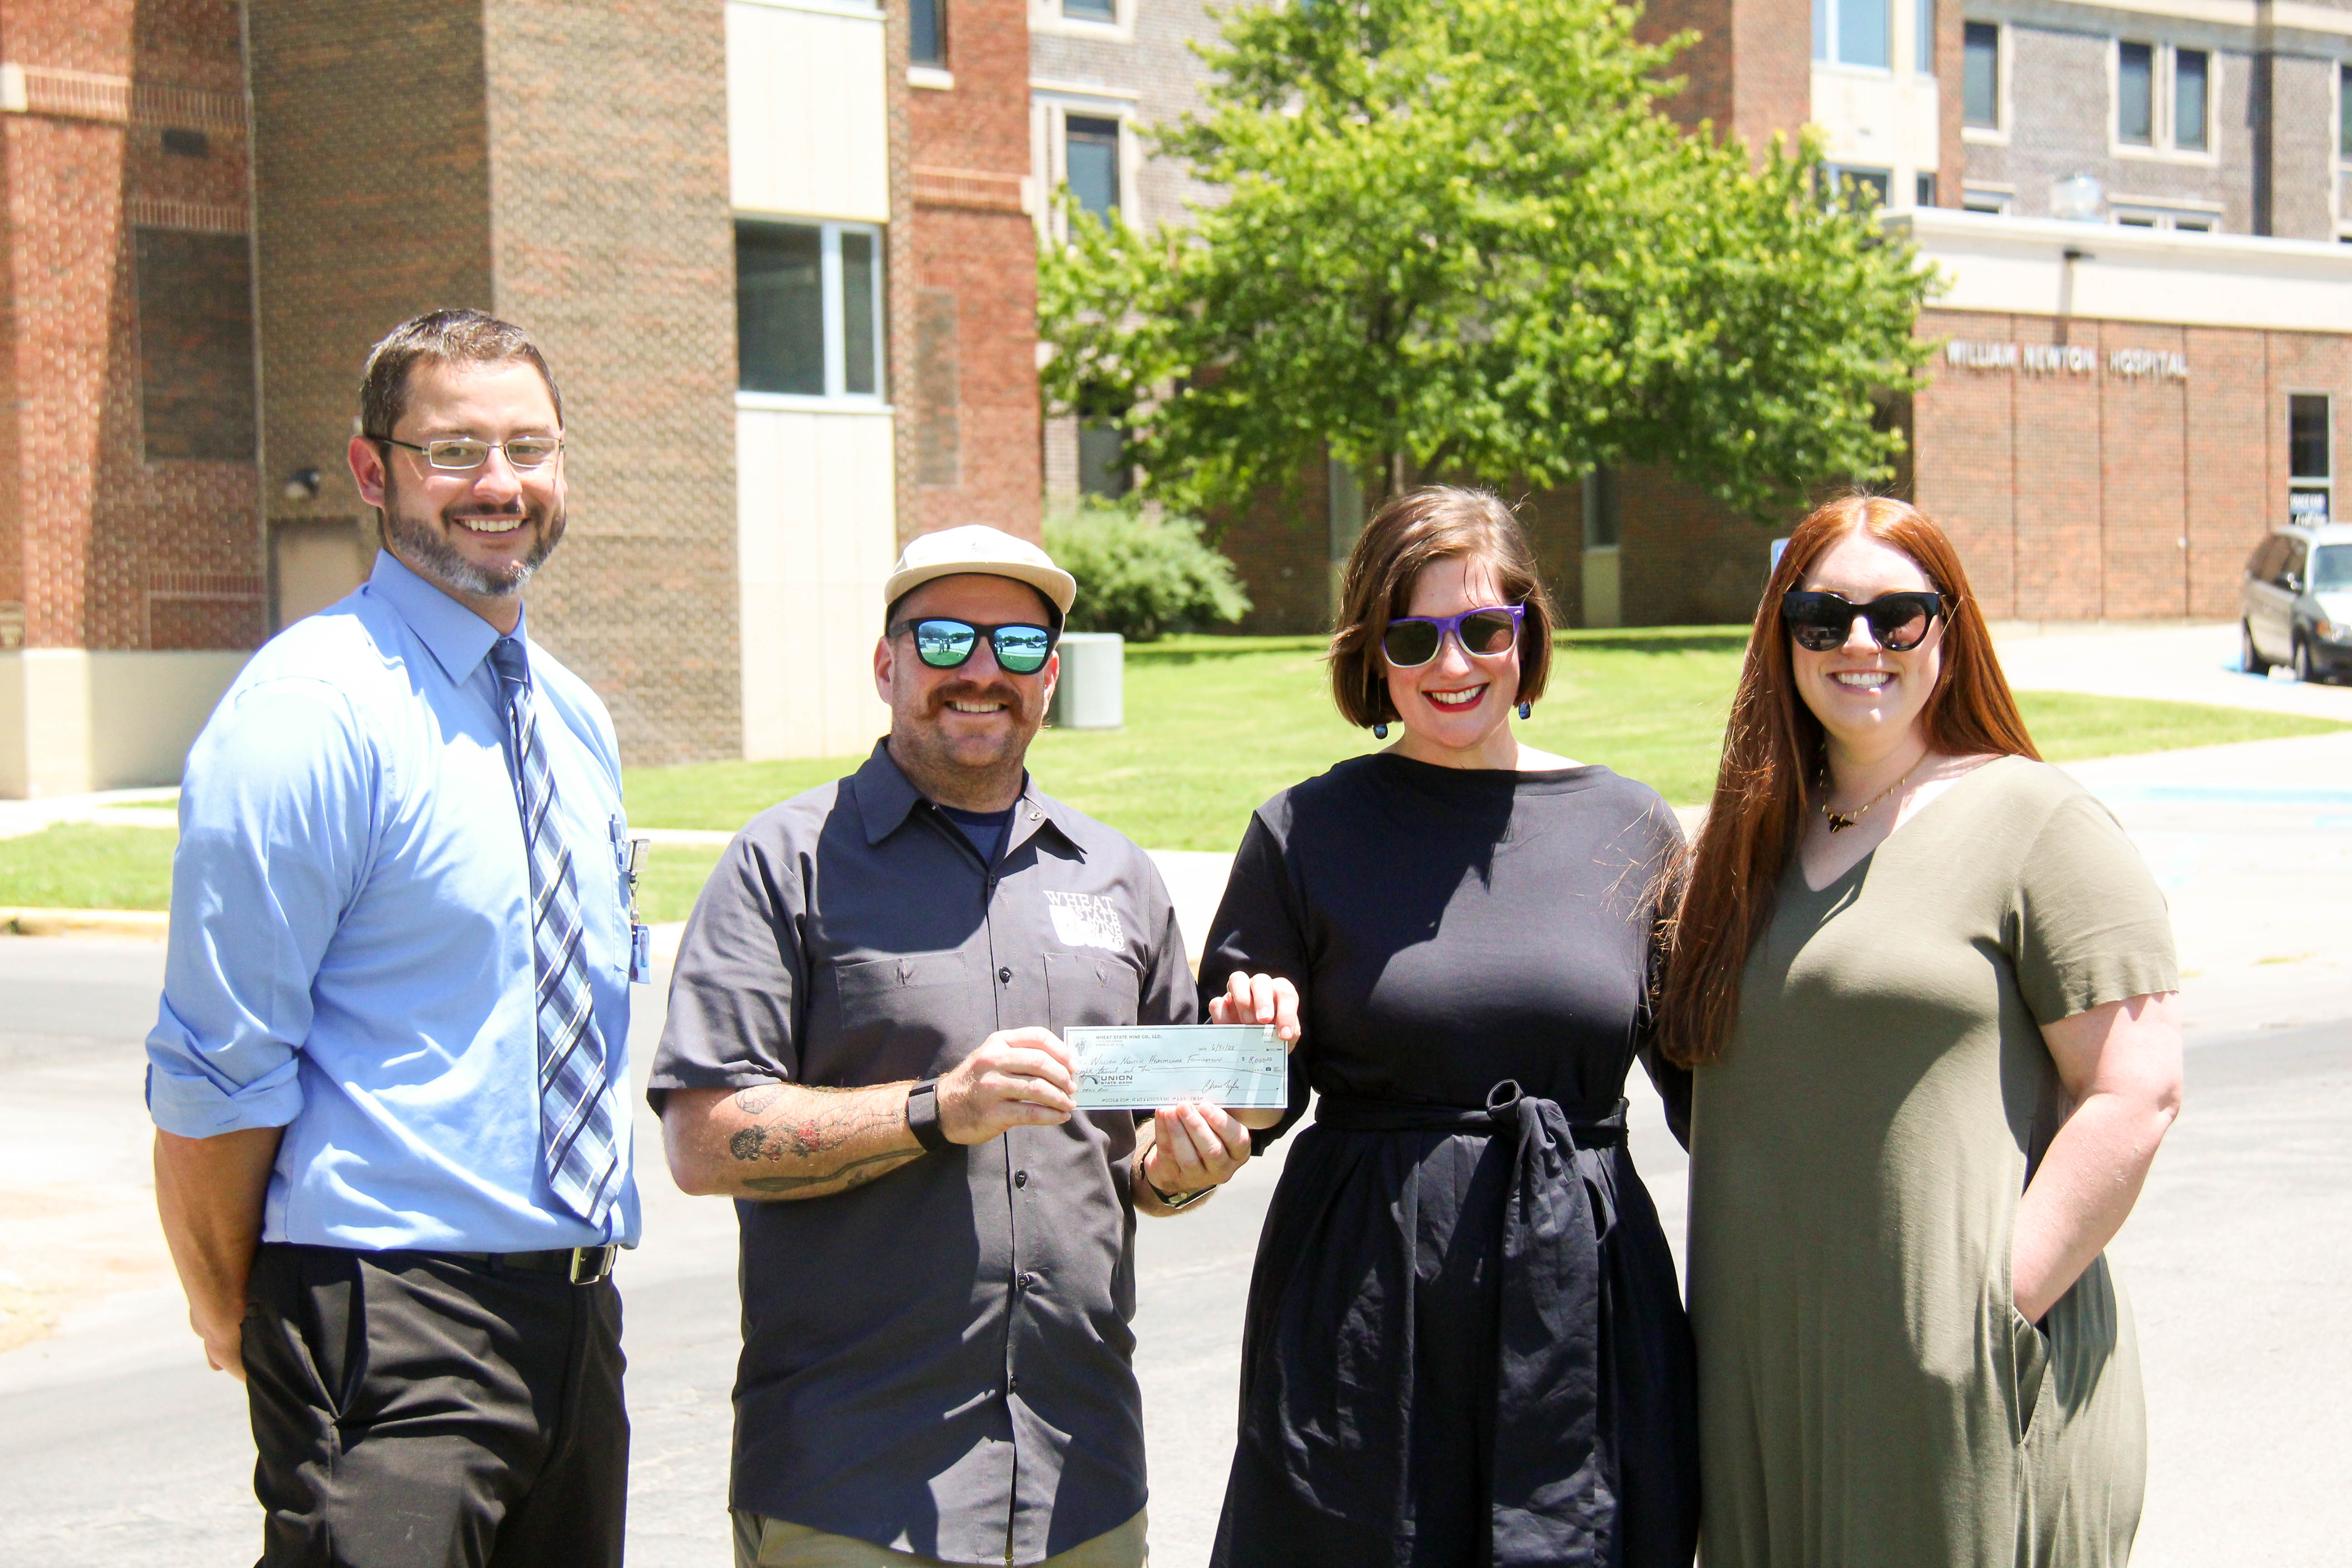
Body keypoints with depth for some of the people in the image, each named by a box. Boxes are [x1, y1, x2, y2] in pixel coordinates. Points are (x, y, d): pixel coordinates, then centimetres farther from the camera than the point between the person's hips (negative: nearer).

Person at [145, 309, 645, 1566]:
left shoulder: (576, 721, 12)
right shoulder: (307, 714, -13)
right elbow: (214, 1071, -13)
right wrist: (231, 1320, -4)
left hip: (575, 1308, 8)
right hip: (389, 1320, -7)